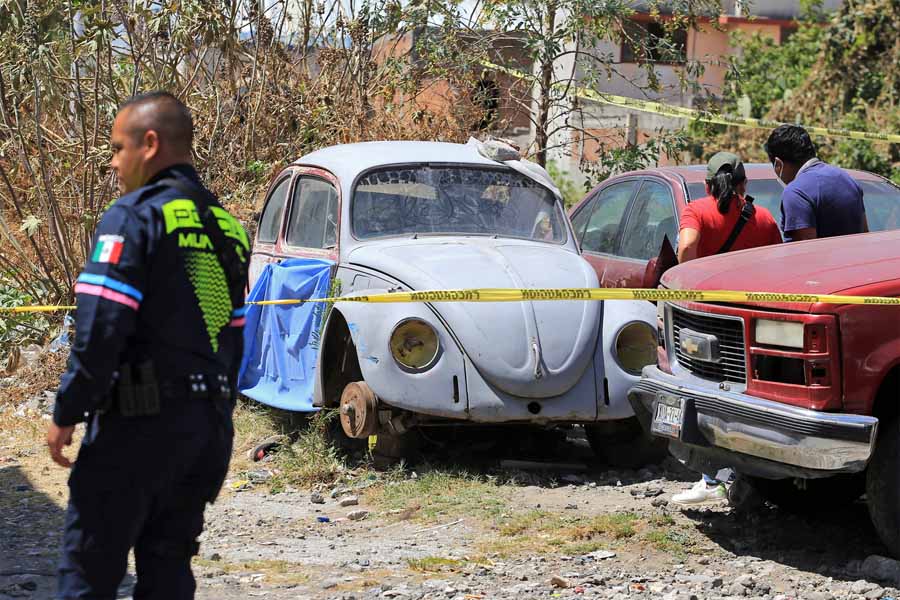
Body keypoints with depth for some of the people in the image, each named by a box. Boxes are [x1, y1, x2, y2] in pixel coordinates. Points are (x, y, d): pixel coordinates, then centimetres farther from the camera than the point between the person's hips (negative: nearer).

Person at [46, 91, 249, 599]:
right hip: (210, 425, 8)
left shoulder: (134, 217, -10)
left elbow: (101, 327, -17)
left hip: (140, 421, -7)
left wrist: (68, 413, -9)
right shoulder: (226, 228, 14)